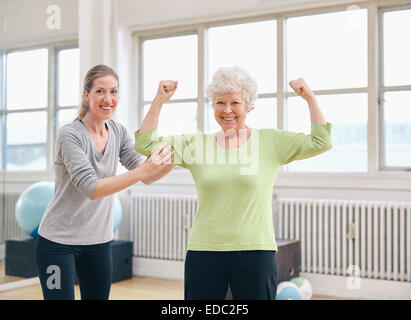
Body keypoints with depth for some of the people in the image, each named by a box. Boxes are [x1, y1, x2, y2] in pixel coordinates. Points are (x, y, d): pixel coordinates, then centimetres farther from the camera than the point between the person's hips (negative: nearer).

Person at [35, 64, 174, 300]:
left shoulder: (118, 132, 2)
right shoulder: (69, 135, -16)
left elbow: (147, 177, -2)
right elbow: (91, 188, -27)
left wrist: (174, 160, -20)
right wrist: (143, 170, -34)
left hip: (100, 241, 6)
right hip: (58, 242, -5)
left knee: (99, 296, 12)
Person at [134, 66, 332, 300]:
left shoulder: (271, 142, 4)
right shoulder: (196, 145, 7)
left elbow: (320, 142, 0)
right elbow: (146, 144, 5)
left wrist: (310, 98, -2)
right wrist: (159, 100, 2)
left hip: (256, 253, -1)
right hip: (204, 252, 2)